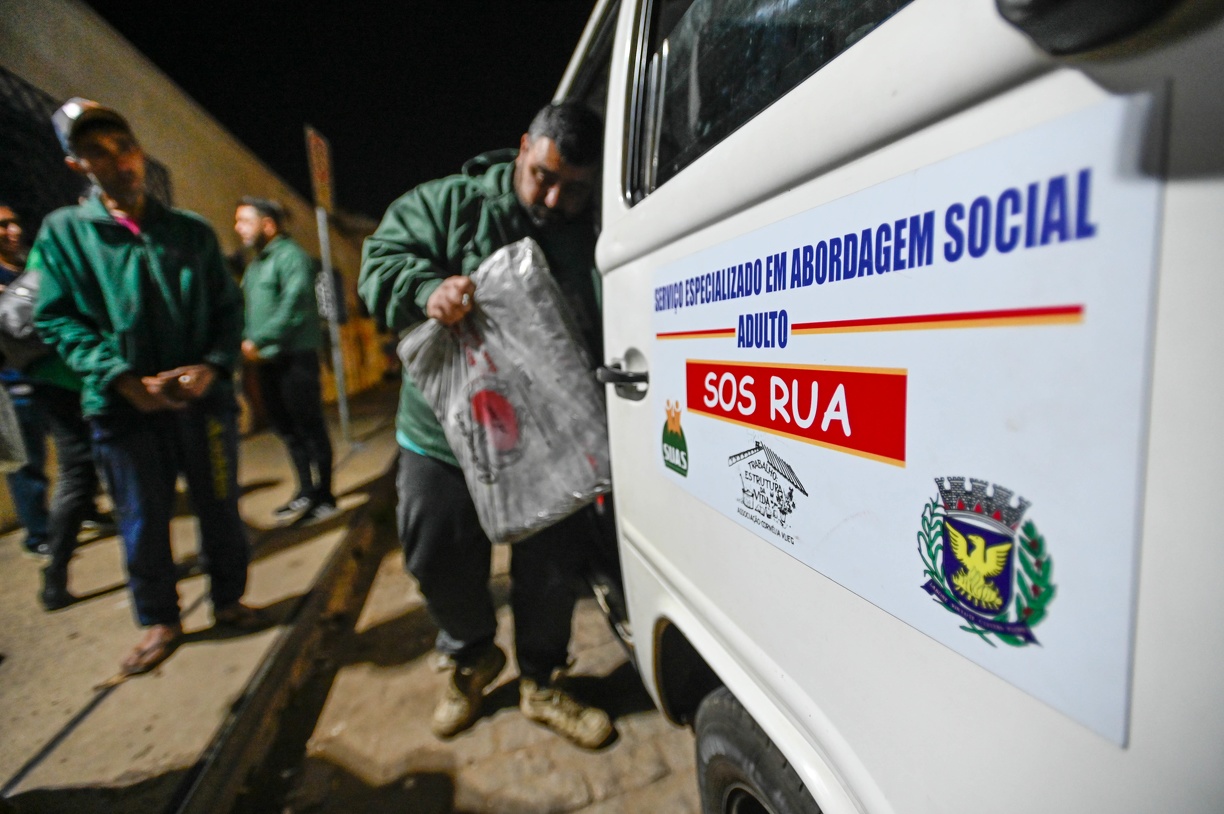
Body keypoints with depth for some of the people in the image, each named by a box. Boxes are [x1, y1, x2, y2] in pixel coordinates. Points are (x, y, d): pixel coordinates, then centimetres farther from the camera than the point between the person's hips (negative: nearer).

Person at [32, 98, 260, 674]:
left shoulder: (192, 231, 7)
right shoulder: (62, 232, 4)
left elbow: (228, 307, 6)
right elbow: (58, 320, -1)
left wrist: (213, 366, -12)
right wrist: (124, 380, -15)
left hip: (203, 398, 1)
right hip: (123, 407, 0)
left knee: (220, 507, 11)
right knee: (143, 523, 10)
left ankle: (228, 599, 31)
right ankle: (159, 620, 30)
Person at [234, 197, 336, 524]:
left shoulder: (291, 256, -8)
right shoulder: (255, 263, 19)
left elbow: (293, 307, -18)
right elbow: (252, 309, 21)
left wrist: (258, 340, -16)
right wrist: (249, 343, 4)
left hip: (295, 357, -9)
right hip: (266, 360, 9)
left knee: (310, 427, -2)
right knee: (286, 427, 13)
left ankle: (324, 497, 9)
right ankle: (307, 491, 25)